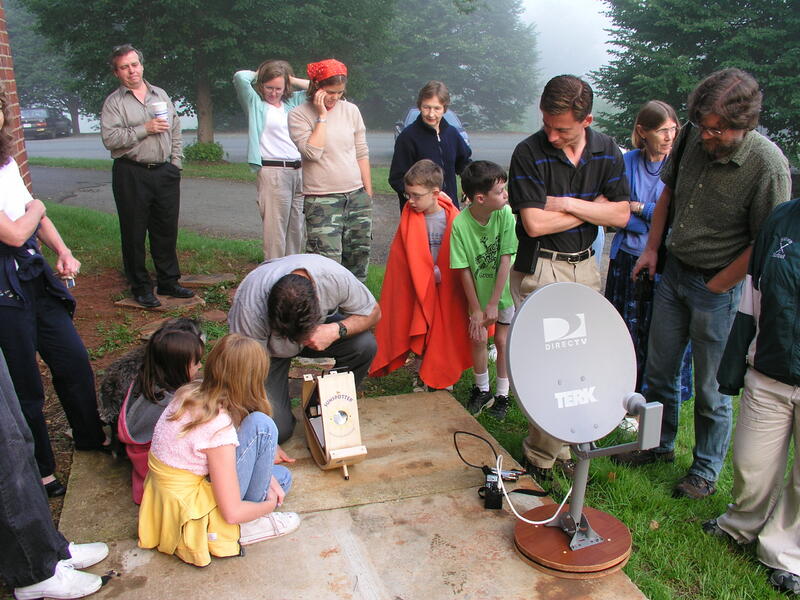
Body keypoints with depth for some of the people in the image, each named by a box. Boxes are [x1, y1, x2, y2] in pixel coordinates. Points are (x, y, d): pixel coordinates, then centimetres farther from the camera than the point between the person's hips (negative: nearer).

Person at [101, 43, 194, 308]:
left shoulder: (161, 95, 14)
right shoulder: (114, 102, -1)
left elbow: (176, 132, 18)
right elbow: (109, 138, -14)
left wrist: (175, 163, 9)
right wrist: (145, 129, -16)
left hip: (165, 172, 4)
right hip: (131, 174, -4)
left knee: (166, 230, 10)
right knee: (134, 233, 2)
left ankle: (168, 282, 22)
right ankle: (141, 287, 13)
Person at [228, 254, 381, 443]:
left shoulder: (335, 276, -34)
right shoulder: (250, 308, -39)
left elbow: (373, 312, -16)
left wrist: (337, 330, -36)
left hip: (321, 329, 3)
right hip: (268, 349, -2)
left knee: (364, 344, -27)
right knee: (278, 430, -18)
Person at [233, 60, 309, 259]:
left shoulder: (293, 102, 16)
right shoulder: (255, 103, 4)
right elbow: (240, 77, -11)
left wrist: (292, 79, 13)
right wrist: (259, 74, 8)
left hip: (299, 171, 5)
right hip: (272, 173, -5)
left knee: (298, 228, 9)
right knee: (275, 229, -6)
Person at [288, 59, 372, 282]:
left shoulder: (350, 110, 7)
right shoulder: (299, 115, -3)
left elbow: (362, 154, 12)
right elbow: (312, 152, -17)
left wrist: (368, 193, 11)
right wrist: (322, 116, -13)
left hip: (357, 195, 4)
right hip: (321, 200, -4)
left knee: (359, 255, 10)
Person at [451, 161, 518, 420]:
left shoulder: (505, 215, -22)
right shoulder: (460, 223, -22)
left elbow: (505, 261, -20)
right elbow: (464, 270, -16)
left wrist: (493, 303, -18)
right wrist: (476, 308, -13)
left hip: (504, 291, 0)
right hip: (477, 292, 0)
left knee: (502, 341, 5)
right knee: (477, 338, 5)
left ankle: (502, 394, 24)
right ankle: (482, 389, 29)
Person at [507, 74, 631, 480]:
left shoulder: (606, 151, 3)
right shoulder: (529, 153, -12)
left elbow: (621, 215, -1)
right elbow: (535, 223, -19)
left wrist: (570, 204, -13)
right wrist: (594, 208, -8)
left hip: (585, 266, 5)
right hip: (540, 269, -5)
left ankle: (566, 442, 25)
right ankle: (543, 454, 11)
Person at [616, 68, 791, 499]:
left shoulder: (768, 165, -21)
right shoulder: (693, 136, -5)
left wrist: (715, 287, -12)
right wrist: (652, 248, 9)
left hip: (717, 287, -5)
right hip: (673, 272, 6)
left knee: (711, 389, 9)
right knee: (658, 372, 17)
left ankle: (706, 469, 31)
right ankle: (660, 445, 39)